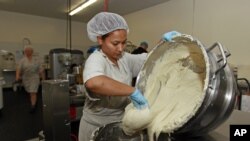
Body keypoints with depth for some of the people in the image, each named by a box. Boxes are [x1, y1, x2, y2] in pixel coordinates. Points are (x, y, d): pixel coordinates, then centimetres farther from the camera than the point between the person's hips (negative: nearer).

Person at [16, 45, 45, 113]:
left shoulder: (36, 60, -1)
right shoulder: (22, 60, 1)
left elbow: (40, 70, 0)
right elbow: (18, 68, -11)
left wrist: (43, 78, -1)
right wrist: (17, 76, -26)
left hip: (34, 78, -3)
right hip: (26, 79, 3)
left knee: (33, 92, -8)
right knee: (30, 93, 17)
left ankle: (33, 106, -4)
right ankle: (34, 102, 39)